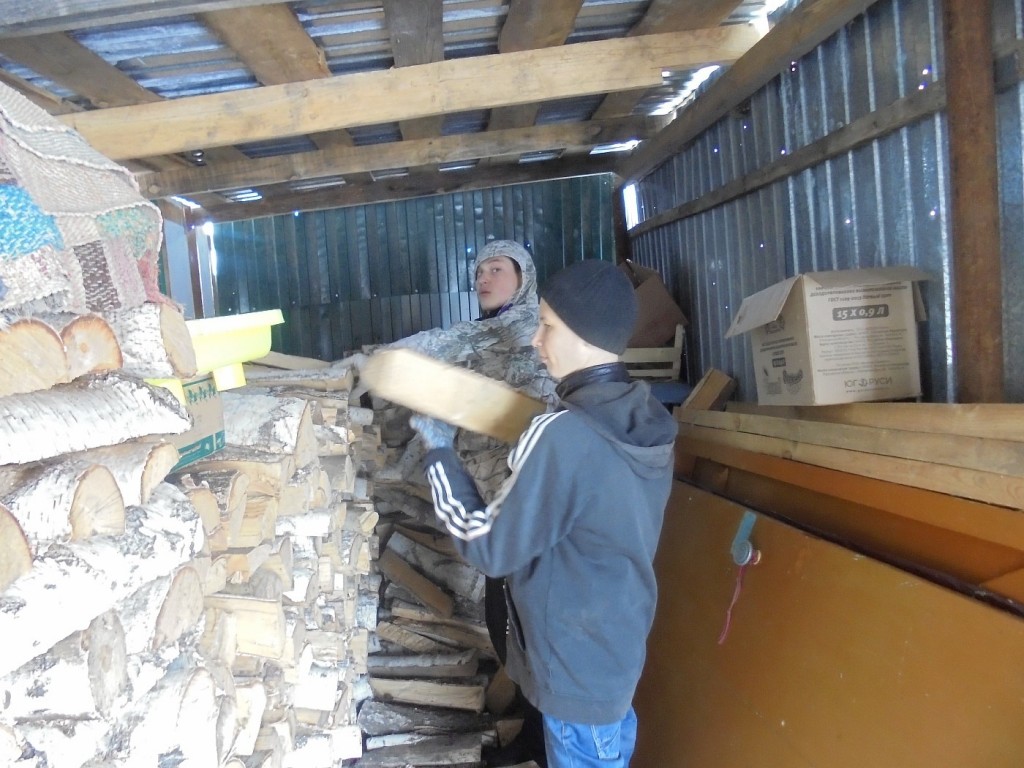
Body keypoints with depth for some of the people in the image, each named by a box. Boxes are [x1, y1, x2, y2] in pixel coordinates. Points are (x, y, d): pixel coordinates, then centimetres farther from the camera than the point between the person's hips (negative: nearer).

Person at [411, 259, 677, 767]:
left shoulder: (563, 436, -29)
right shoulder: (646, 418, -3)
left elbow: (488, 548, -20)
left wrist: (439, 454, -11)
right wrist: (530, 449, 10)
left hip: (576, 665, -7)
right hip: (619, 642, 8)